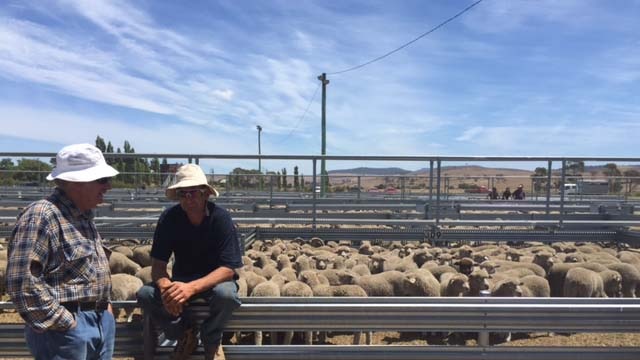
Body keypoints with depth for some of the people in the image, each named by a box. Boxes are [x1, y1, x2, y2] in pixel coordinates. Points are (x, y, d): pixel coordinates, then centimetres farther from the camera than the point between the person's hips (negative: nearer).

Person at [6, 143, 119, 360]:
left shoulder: (83, 216, 11)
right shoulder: (41, 216, -17)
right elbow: (21, 280, -23)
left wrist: (104, 303, 14)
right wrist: (62, 322, -19)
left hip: (101, 321, 9)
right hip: (66, 327, -9)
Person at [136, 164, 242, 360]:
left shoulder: (220, 217, -21)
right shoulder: (169, 218, -13)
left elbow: (228, 269, -24)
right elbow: (158, 265, -12)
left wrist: (191, 287, -39)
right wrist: (165, 286, -36)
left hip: (215, 279, -3)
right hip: (181, 280, 3)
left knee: (226, 294, -36)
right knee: (145, 294, -22)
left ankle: (212, 341, -2)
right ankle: (185, 333, 3)